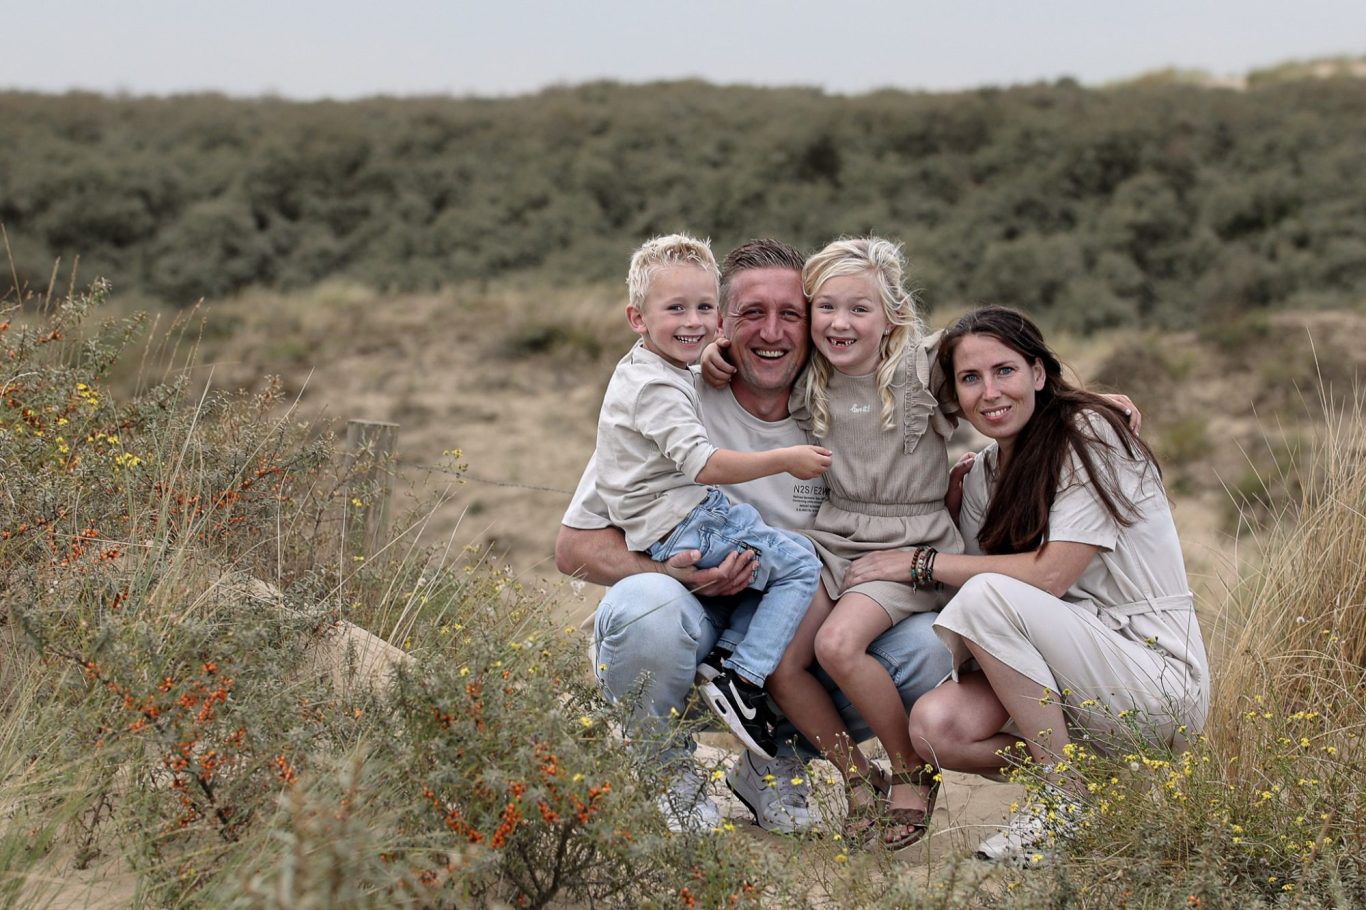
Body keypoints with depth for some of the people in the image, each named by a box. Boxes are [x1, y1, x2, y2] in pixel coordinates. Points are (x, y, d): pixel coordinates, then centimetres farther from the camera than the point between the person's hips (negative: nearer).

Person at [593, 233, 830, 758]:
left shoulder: (643, 372, 16)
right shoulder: (657, 388, -18)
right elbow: (704, 464, -26)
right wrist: (785, 460, -18)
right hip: (680, 527, -10)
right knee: (800, 564, -9)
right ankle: (740, 682, -14)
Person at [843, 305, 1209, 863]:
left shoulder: (1090, 435, -11)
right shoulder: (983, 472, 10)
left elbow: (1051, 574, -19)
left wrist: (921, 563, -13)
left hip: (1160, 681, -6)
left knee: (990, 595, -28)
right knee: (934, 725, -19)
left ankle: (1067, 799, -15)